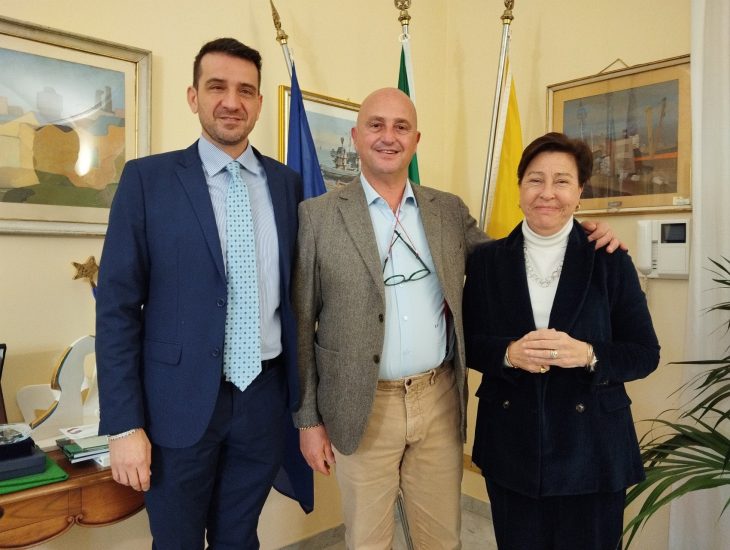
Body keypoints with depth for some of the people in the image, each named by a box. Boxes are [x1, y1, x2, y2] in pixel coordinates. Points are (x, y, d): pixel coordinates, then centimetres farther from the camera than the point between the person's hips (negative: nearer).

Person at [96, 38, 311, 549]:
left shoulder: (286, 182, 4)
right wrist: (124, 425, -9)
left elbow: (294, 291, 8)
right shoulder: (148, 178, -5)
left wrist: (300, 394, 9)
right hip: (181, 402, -2)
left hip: (265, 398, 3)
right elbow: (118, 305, -6)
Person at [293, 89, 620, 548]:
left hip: (441, 401, 3)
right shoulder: (318, 216, -5)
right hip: (362, 409, -2)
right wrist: (308, 419, -3)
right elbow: (301, 326, -3)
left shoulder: (450, 210, 5)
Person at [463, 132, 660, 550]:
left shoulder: (610, 261, -3)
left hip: (591, 450, 0)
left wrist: (587, 355, -21)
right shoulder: (487, 260, 0)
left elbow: (645, 353, -2)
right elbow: (467, 343, 2)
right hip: (510, 449, 1)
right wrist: (509, 353, -19)